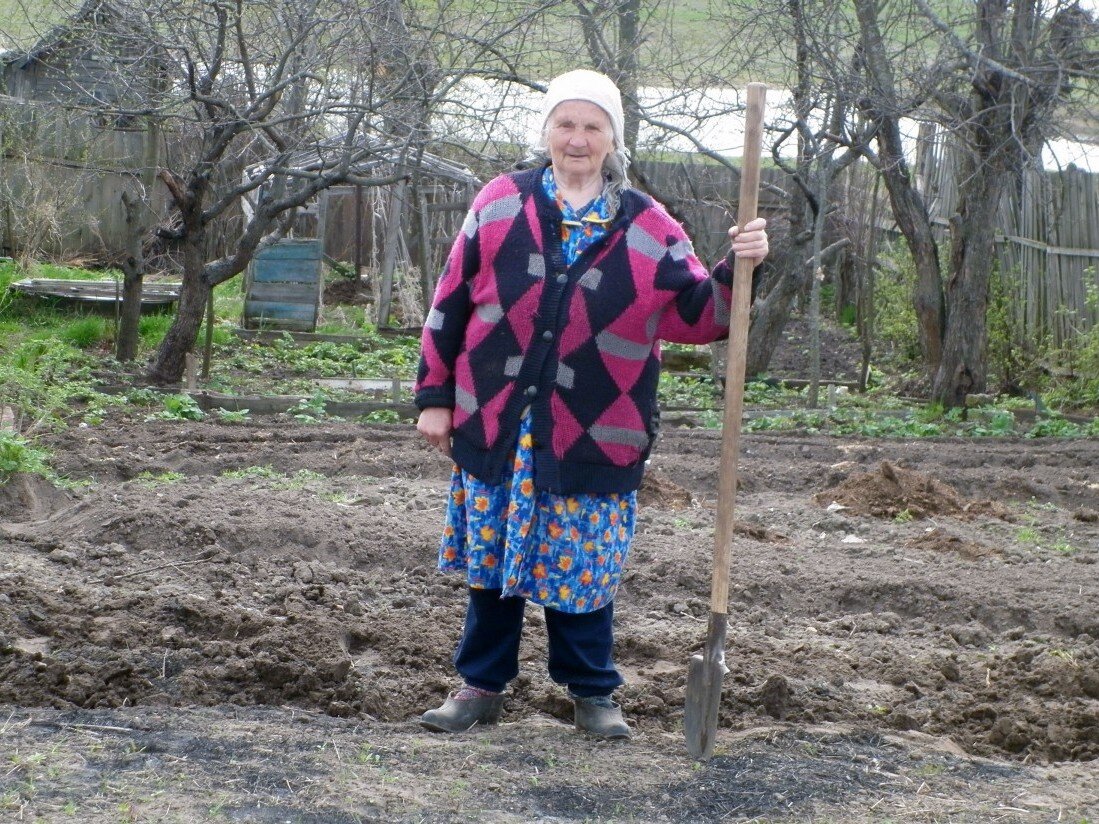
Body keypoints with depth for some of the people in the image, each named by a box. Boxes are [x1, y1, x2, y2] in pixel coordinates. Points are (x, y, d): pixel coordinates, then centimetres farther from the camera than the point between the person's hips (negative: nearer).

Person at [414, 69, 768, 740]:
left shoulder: (648, 228, 1)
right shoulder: (500, 205, 2)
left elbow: (699, 316, 2)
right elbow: (451, 303, 5)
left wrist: (738, 270, -16)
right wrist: (435, 396, 3)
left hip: (594, 434, -1)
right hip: (496, 425, 1)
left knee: (584, 564, 5)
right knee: (492, 558, 9)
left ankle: (592, 691, 21)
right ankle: (483, 685, 23)